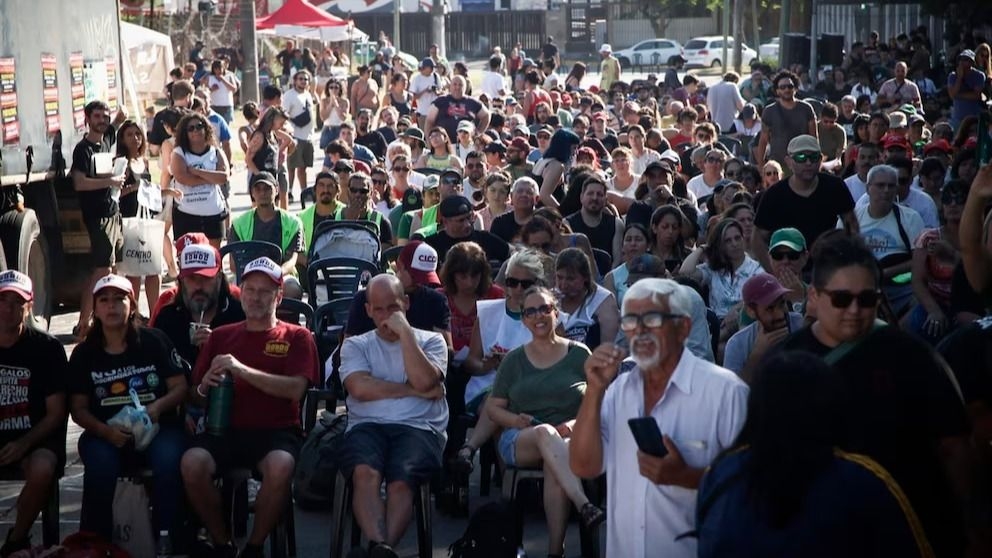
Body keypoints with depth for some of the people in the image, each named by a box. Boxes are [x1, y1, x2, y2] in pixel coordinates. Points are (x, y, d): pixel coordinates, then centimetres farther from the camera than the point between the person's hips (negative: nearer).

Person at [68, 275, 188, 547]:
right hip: (105, 433, 1)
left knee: (169, 459, -33)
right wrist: (106, 432, -14)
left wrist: (158, 406, -19)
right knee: (100, 464, -32)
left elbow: (180, 387, 3)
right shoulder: (84, 353, 7)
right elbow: (78, 408, 5)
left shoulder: (155, 341, 2)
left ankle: (167, 537, -22)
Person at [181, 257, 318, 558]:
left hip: (276, 431, -2)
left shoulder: (296, 336, 9)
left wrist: (241, 370, -17)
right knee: (192, 462, -29)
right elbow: (194, 396, 16)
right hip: (225, 429, 2)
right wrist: (204, 389, -9)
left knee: (281, 466, -36)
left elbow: (295, 389, -8)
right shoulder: (221, 336, 17)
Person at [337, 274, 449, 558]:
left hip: (418, 427, 0)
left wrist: (405, 331, -1)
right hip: (367, 426, 0)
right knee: (365, 472, -35)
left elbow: (424, 380, -4)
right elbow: (360, 388, -1)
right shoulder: (356, 345, 19)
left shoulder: (431, 341, 18)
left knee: (401, 481, -33)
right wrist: (415, 390, 0)